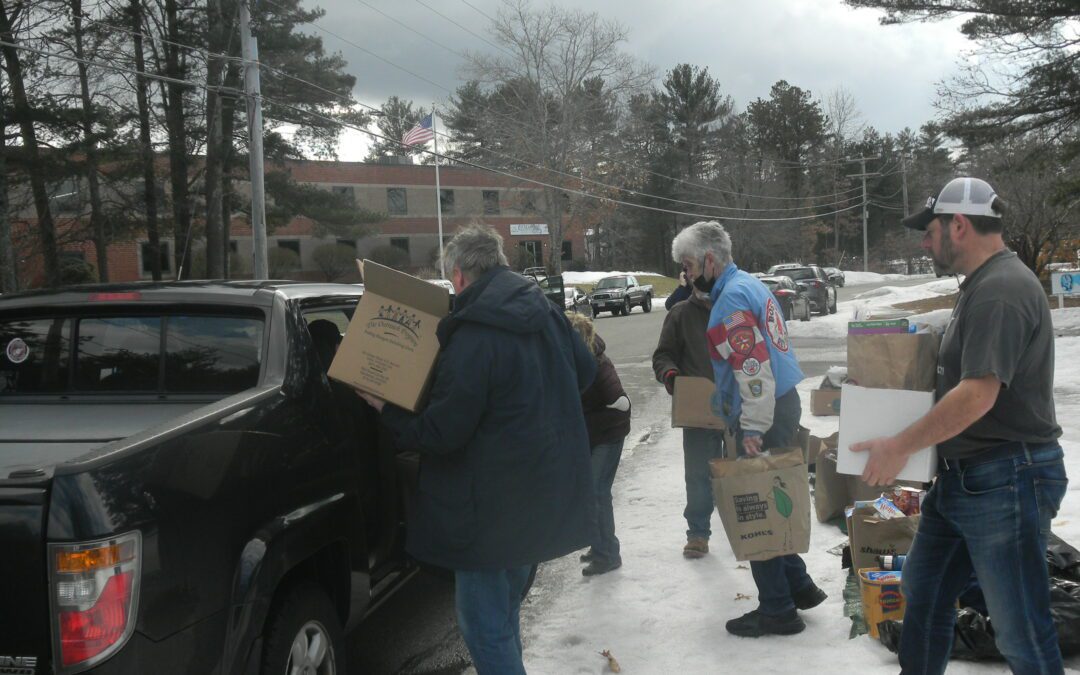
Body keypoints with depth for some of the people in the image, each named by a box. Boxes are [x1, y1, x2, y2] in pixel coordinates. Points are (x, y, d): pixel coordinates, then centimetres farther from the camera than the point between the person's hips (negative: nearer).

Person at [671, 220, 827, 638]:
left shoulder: (732, 298, -17)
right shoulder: (749, 285, 16)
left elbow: (753, 369, -25)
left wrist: (753, 430, -24)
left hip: (764, 416, -10)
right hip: (783, 405, 10)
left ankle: (777, 610, 7)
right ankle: (798, 586, 27)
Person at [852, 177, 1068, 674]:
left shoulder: (1001, 289, -19)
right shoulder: (981, 285, 14)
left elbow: (978, 394, -27)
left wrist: (899, 447, -20)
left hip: (1006, 481, -11)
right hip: (963, 478, 11)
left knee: (1020, 631, 0)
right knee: (923, 591, 20)